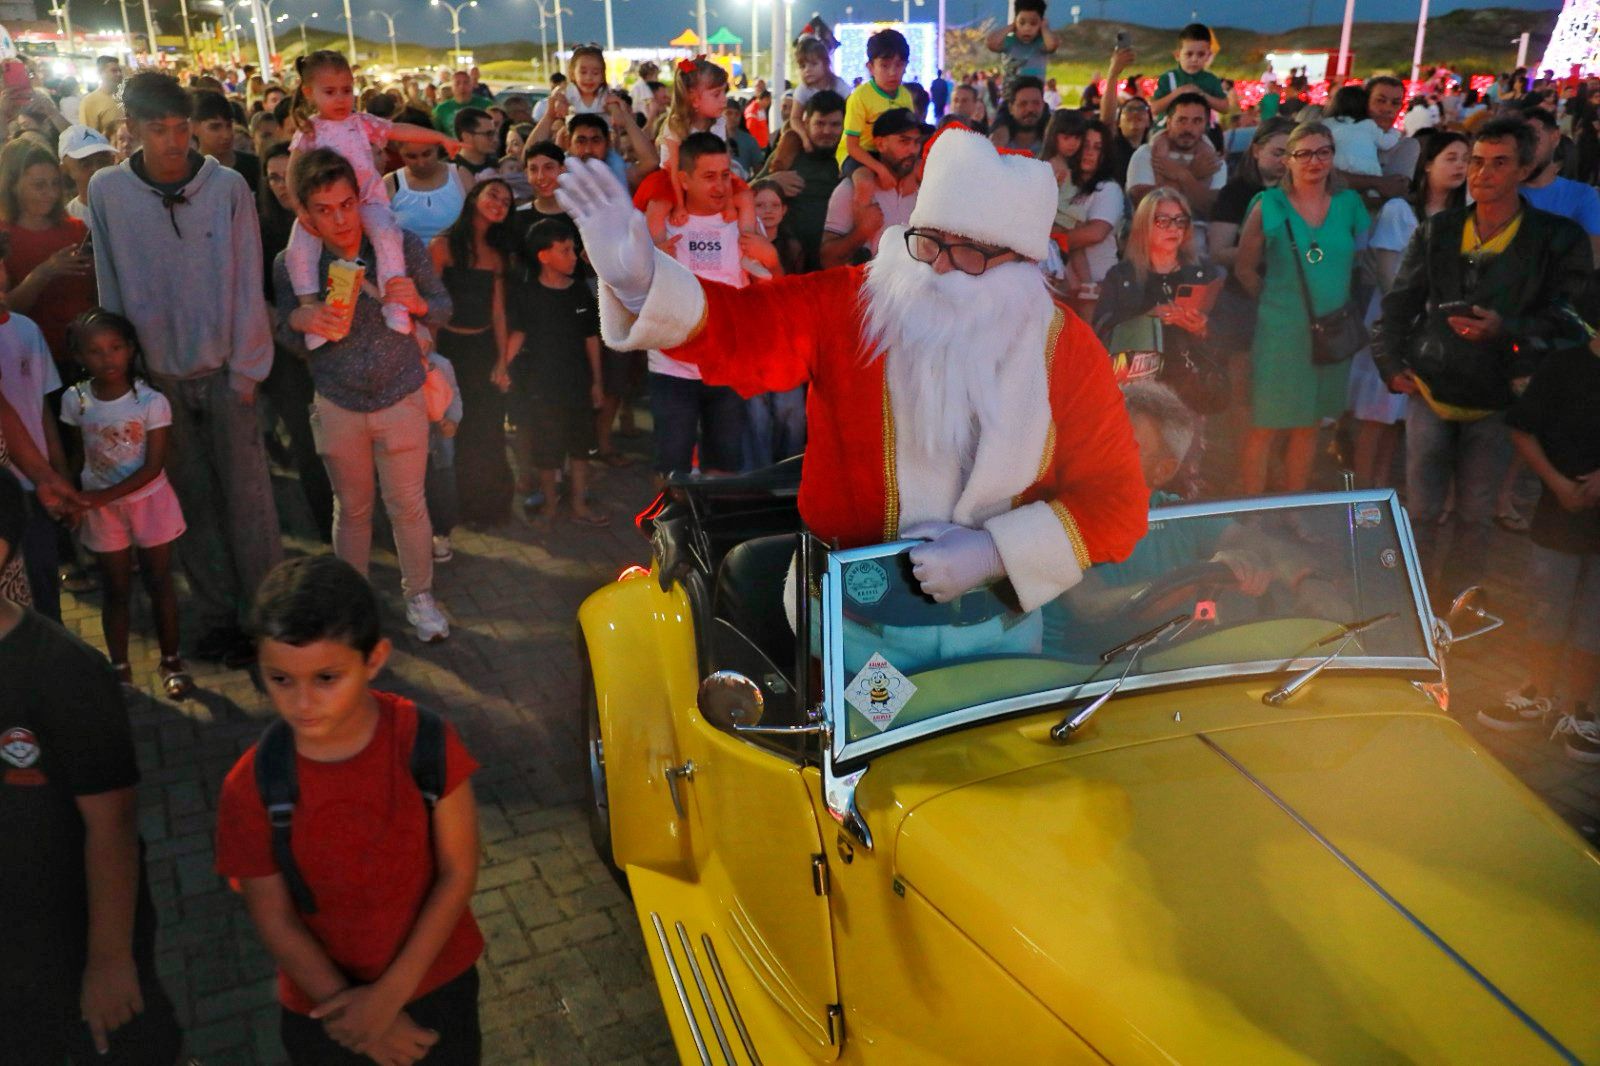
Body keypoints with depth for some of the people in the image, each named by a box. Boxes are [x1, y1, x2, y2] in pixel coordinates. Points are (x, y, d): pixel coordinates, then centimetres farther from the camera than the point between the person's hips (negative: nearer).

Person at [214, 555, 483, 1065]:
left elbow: (458, 872, -16)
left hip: (438, 978, 1)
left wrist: (390, 994, -18)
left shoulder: (426, 742, -23)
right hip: (322, 998, 0)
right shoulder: (251, 787, -22)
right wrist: (344, 1006, -14)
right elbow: (274, 921, -13)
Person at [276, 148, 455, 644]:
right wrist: (299, 319, -23)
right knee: (352, 508, 16)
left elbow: (443, 308, -2)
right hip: (337, 406, 1)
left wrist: (418, 302, -25)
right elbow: (288, 340, 0)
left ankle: (419, 595, 29)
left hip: (401, 398, -1)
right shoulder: (291, 265, -11)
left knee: (408, 504, 9)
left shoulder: (403, 246, -13)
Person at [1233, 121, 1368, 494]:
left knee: (1308, 426, 13)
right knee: (1265, 428, -4)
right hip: (1281, 333, -4)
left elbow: (1362, 263, 13)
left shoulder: (1349, 205, 6)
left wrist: (1348, 311, 4)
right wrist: (1277, 299, -1)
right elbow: (1244, 269, 0)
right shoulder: (1269, 207, -4)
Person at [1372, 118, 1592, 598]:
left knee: (1475, 517, 9)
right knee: (1421, 510, 7)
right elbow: (1398, 303, 10)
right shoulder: (1436, 232, 5)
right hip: (1430, 390, 2)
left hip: (1496, 401, -1)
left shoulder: (1559, 239, -3)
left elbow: (1567, 320, -6)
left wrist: (1503, 329, -23)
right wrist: (1391, 364, 0)